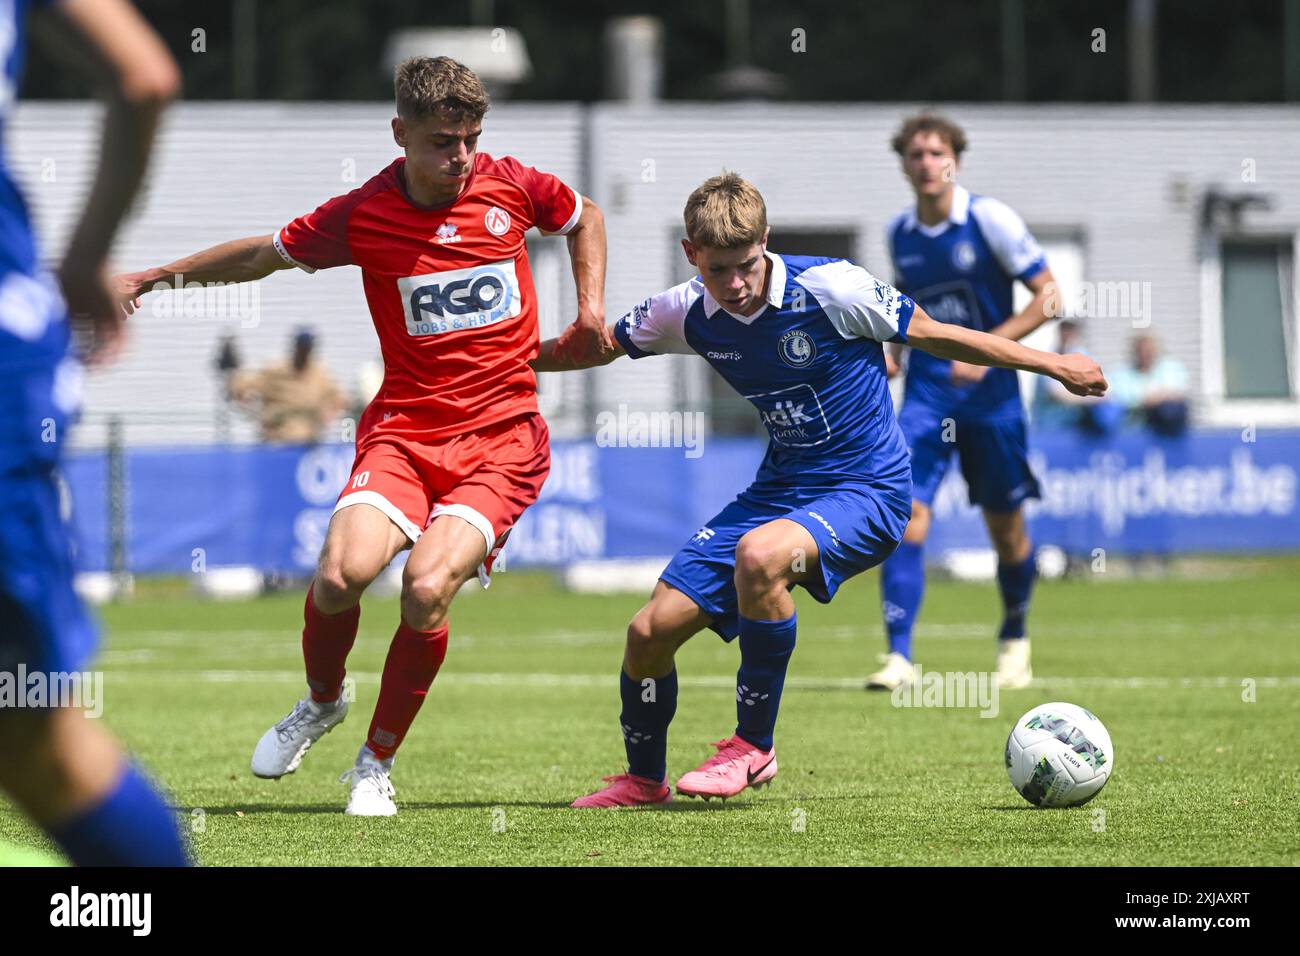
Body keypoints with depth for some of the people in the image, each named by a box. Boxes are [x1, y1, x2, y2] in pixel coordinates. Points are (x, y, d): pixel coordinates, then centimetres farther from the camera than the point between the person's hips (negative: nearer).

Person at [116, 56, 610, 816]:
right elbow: (263, 255, 15)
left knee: (427, 589, -23)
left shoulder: (511, 186, -1)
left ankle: (377, 763, 0)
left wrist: (591, 311, 10)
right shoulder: (361, 216, -2)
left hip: (503, 434, -1)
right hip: (405, 427, 1)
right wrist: (155, 276, 12)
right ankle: (322, 701, 13)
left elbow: (585, 218, 22)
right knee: (341, 574, -23)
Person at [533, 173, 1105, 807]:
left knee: (760, 555, -37)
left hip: (867, 491, -6)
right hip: (780, 488, 6)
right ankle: (643, 779, 25)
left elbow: (930, 334, -6)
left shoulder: (829, 289, -18)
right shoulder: (686, 314, -4)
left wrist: (1052, 364, -1)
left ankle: (754, 747, -18)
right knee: (651, 630, -4)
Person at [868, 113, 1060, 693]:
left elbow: (1048, 295, -9)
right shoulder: (899, 233, 5)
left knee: (1005, 526, 7)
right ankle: (899, 657, -16)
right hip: (927, 392, 3)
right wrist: (894, 348, 6)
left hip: (990, 391, -3)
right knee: (907, 513, -14)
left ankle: (1014, 640, 32)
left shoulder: (989, 219, -9)